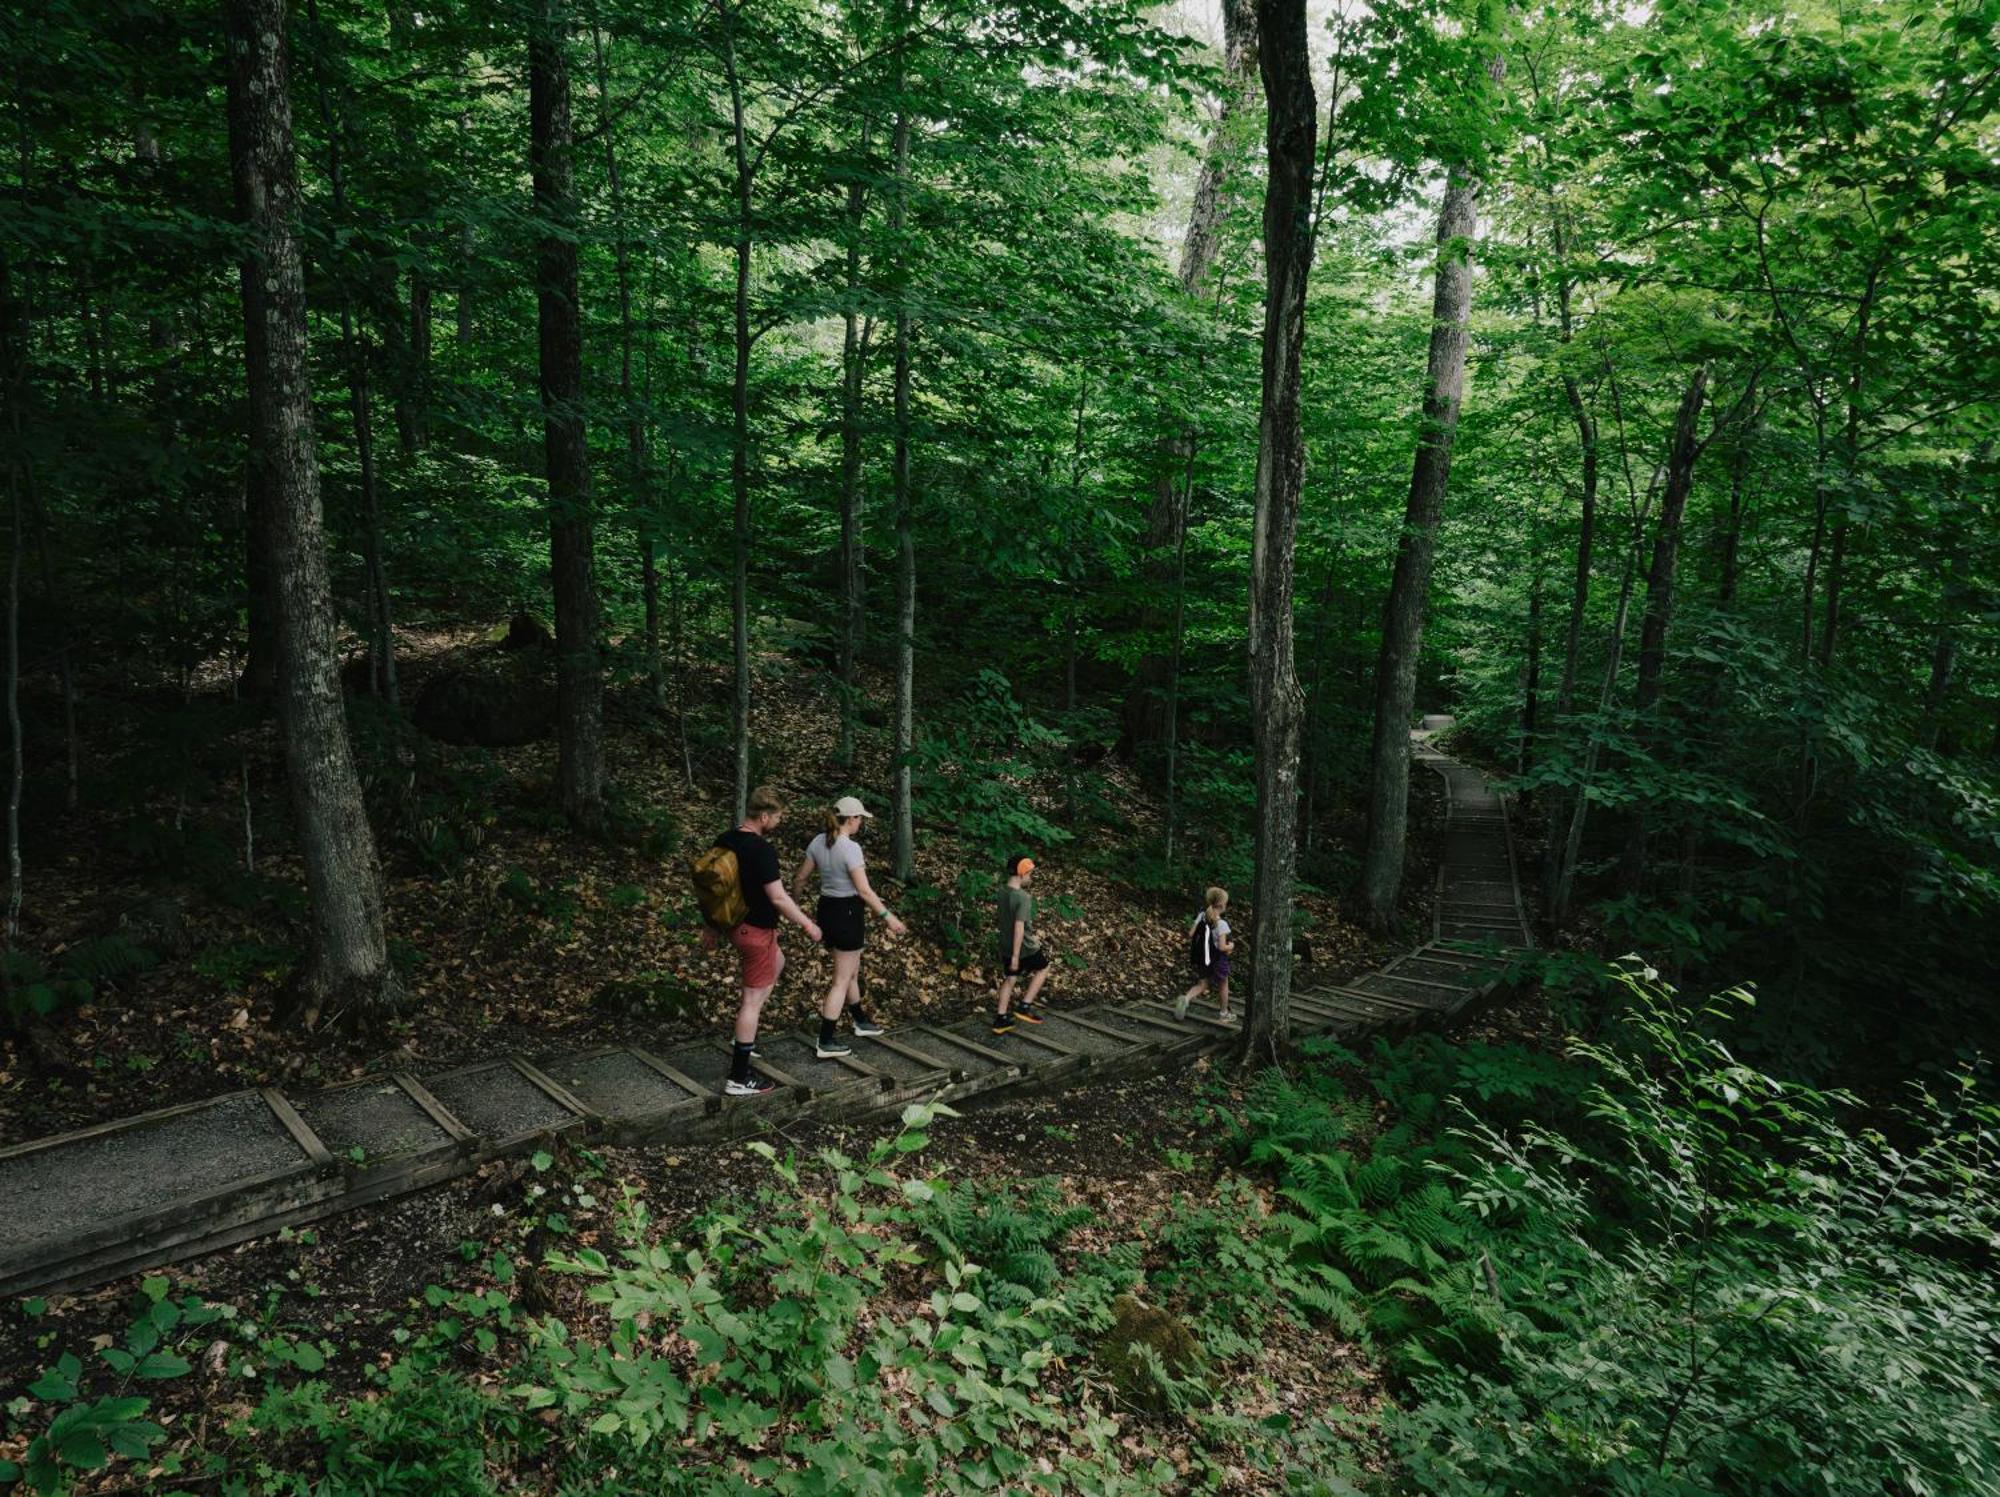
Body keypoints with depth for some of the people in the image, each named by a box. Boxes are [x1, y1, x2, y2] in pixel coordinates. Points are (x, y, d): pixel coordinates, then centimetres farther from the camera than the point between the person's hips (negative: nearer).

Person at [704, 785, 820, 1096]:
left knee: (777, 962, 32)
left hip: (736, 924, 9)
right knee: (754, 998, -1)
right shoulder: (762, 851, -24)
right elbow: (778, 898, -23)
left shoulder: (724, 842, 1)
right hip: (756, 930, -9)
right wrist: (807, 925, -10)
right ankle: (739, 1079, 5)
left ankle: (744, 1039, 34)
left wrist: (711, 926, 20)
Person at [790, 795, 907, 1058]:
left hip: (827, 909, 8)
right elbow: (863, 890, -23)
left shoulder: (818, 842, 1)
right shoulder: (850, 848, -21)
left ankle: (861, 1021, 41)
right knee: (842, 980, 2)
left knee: (852, 972, 25)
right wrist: (888, 916, -19)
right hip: (848, 912, -8)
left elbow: (799, 877, 10)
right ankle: (826, 1042, 5)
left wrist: (794, 899, 28)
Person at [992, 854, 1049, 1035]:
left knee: (1009, 980, 18)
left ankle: (1000, 1019, 20)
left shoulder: (1002, 891, 0)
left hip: (1006, 945, 7)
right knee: (1043, 968, 18)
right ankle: (1025, 1006, 14)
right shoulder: (1022, 898, -26)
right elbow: (1019, 926, -28)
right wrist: (1016, 956, -25)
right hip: (1024, 947, -7)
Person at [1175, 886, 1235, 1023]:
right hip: (1218, 960, -5)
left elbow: (1190, 934, -5)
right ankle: (1224, 1014, 33)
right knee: (1223, 985, 18)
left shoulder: (1202, 916, -7)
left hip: (1204, 957, 5)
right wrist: (1231, 946, -4)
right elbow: (1222, 947, -25)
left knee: (1203, 983, 19)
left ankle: (1186, 998, -7)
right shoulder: (1221, 924, -24)